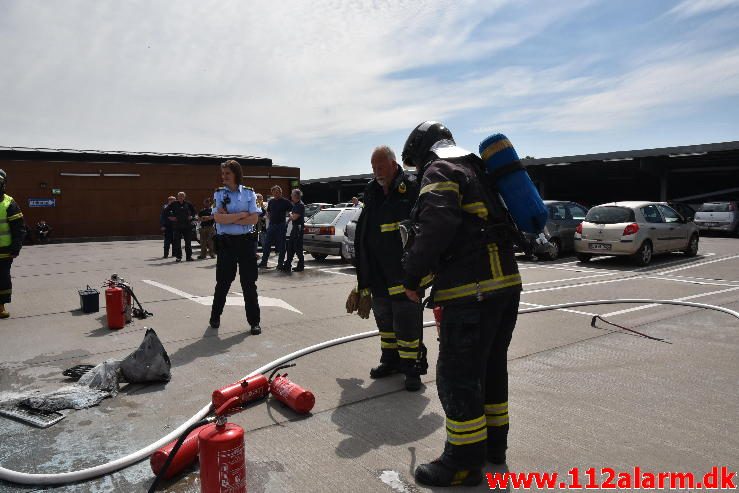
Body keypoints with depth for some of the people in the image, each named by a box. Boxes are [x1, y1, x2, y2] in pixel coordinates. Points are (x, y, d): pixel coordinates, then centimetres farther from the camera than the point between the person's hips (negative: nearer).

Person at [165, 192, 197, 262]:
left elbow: (193, 211, 21)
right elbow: (166, 210, 6)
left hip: (187, 225, 1)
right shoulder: (174, 204, 1)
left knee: (188, 241, 5)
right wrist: (170, 217, -4)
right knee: (177, 242, 1)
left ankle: (189, 256, 13)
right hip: (177, 226, -1)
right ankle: (178, 257, 9)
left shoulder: (188, 204, 6)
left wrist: (192, 216, 6)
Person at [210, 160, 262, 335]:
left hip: (246, 241, 0)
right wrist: (242, 215, -11)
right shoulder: (219, 194, 4)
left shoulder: (249, 193, 3)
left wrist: (230, 219, -11)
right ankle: (215, 317, 27)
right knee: (223, 282, 8)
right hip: (226, 242, 0)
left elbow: (254, 219, -7)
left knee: (249, 282, 2)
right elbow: (218, 218, -11)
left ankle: (254, 321, 9)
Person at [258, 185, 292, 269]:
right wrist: (269, 218, 7)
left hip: (281, 225, -4)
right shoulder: (271, 201, 11)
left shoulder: (285, 202, -3)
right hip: (271, 225, 4)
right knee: (267, 244, 3)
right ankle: (263, 262, 9)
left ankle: (280, 263, 10)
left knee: (281, 246, 2)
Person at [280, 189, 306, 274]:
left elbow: (294, 217, -20)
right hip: (294, 228, 10)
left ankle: (301, 266, 6)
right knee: (290, 246, 11)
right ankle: (287, 265, 16)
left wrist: (290, 214, -3)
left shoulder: (300, 205, -16)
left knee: (297, 247, -4)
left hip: (298, 228, -10)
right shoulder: (295, 204, 15)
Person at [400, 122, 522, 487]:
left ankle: (464, 462, 13)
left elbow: (435, 227, -22)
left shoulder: (439, 172, -6)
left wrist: (412, 277, -12)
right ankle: (494, 443, 35)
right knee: (491, 368, 20)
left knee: (457, 377, 1)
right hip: (506, 282, 10)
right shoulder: (476, 170, 22)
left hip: (471, 292, -10)